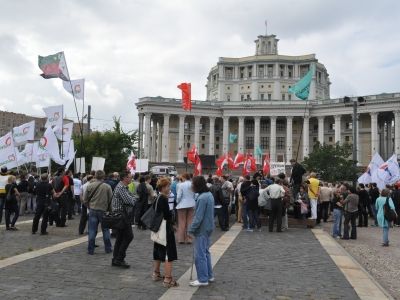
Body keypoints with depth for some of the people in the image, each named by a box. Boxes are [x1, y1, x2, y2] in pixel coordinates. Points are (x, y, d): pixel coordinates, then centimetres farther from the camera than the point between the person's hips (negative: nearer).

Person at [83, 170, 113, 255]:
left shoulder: (89, 186, -3)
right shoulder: (107, 187, -7)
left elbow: (85, 199, 2)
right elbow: (111, 200, -4)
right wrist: (109, 210, 10)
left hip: (92, 211, 1)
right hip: (104, 211, -1)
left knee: (92, 231, 7)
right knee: (105, 230, 12)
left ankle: (90, 250, 10)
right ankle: (108, 249, 19)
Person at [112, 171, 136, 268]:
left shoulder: (124, 187, 18)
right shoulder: (121, 187, -16)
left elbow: (131, 197, 18)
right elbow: (128, 200, -23)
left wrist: (133, 198, -2)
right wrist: (135, 199, -4)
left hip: (121, 215, 11)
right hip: (122, 214, -11)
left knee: (120, 238, 12)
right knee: (128, 236, -9)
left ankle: (115, 260, 18)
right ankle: (119, 259, -5)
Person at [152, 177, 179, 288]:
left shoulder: (157, 198, 8)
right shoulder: (163, 199, -20)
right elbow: (167, 215, -23)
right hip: (166, 230, -10)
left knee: (158, 252, 21)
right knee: (169, 255, -4)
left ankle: (156, 274, 35)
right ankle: (168, 279, -1)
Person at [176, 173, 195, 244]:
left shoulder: (181, 185, -12)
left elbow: (179, 196, -11)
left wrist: (177, 202, 7)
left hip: (182, 205, -3)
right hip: (191, 205, 3)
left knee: (182, 222, 7)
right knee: (190, 222, 9)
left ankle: (181, 239, 11)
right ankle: (188, 238, 13)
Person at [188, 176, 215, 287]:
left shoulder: (202, 198, -24)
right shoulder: (209, 194, 7)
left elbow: (198, 217, -24)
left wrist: (191, 229, -15)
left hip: (201, 229, -10)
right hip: (208, 228, 10)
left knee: (200, 255, 0)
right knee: (206, 252, 19)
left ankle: (203, 279, 8)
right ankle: (209, 275, 29)